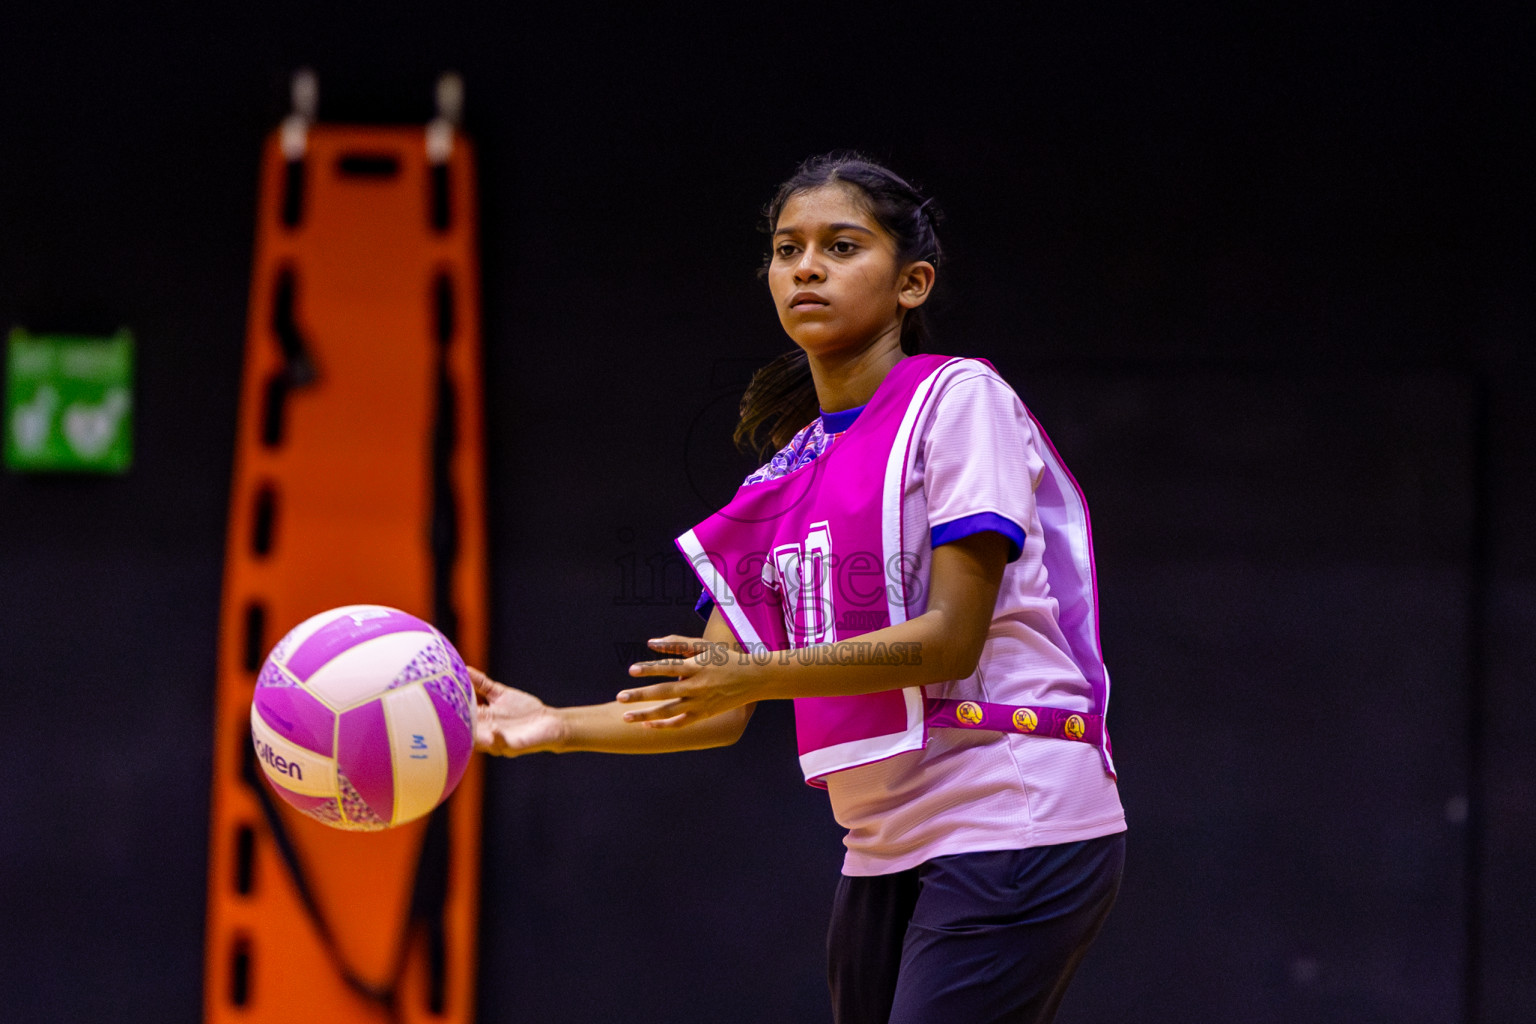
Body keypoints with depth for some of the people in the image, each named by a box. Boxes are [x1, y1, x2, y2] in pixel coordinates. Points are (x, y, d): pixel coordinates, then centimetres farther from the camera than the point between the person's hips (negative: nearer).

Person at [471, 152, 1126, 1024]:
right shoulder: (787, 472, 16)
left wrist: (759, 674, -23)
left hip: (1014, 830, -7)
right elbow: (721, 711, 13)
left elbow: (951, 637, -14)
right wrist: (555, 724, -2)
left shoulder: (959, 399, -5)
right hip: (886, 853, 7)